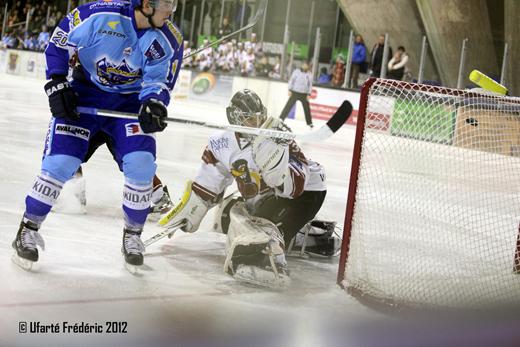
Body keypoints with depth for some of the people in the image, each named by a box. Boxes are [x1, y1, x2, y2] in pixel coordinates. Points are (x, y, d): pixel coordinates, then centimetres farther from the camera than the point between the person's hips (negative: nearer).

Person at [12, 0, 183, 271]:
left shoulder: (169, 42, -14)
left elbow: (159, 83, -8)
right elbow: (59, 42, -9)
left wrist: (153, 105, -30)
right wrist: (56, 85, -13)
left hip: (129, 101, 2)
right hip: (84, 95, -2)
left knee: (141, 165, -15)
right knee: (60, 162, -11)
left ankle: (132, 235, 8)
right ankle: (28, 230, 8)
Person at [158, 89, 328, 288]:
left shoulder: (279, 139, -26)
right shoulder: (223, 142, -7)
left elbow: (293, 187, -35)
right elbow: (208, 182, 8)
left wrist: (272, 157, -50)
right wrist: (190, 213, 10)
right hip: (266, 198, 9)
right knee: (227, 212, 15)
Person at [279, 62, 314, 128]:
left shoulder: (309, 74, 4)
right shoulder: (296, 71, -2)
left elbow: (310, 85, 9)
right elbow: (291, 80, 1)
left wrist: (308, 94, 1)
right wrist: (290, 90, -6)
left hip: (304, 94, 2)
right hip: (295, 93, -2)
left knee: (307, 108, 6)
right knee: (288, 106, -9)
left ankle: (309, 123, 18)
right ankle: (281, 118, -7)